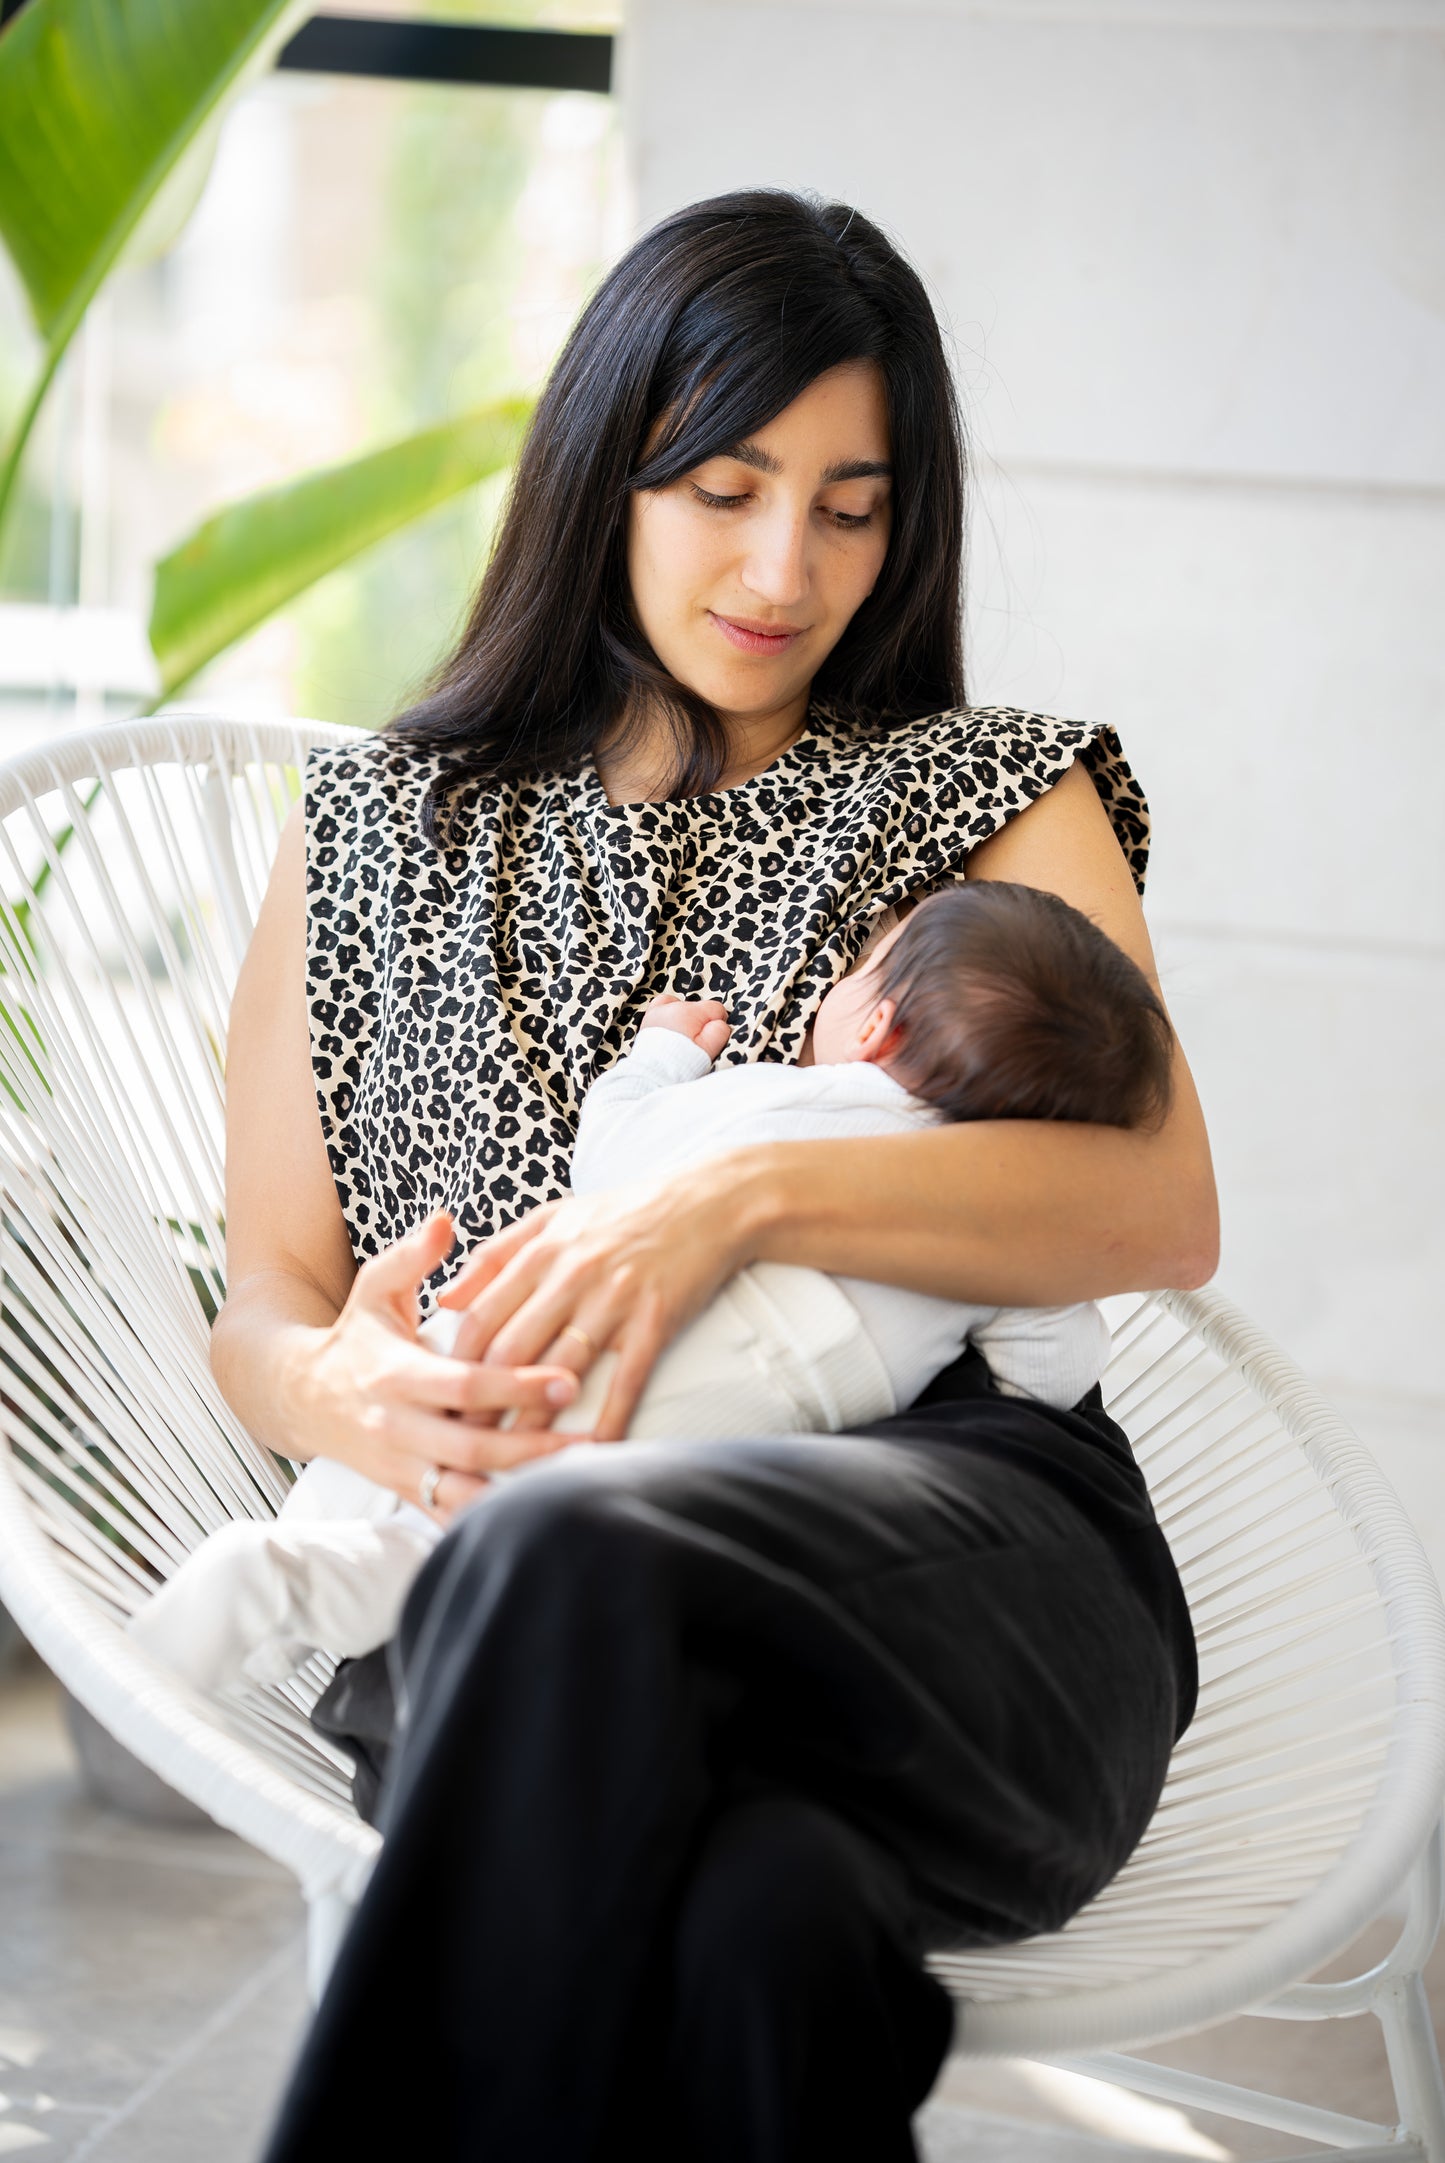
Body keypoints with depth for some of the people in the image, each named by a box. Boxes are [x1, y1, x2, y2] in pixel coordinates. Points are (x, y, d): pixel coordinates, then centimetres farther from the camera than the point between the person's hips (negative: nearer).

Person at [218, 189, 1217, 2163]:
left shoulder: (994, 794, 19)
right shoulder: (381, 829, 23)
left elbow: (1164, 1213, 1)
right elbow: (262, 1299, 19)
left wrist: (746, 1196, -15)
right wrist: (338, 1387, -8)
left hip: (970, 1548, -1)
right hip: (529, 1622, 1)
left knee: (563, 1548, -36)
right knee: (763, 1916, -37)